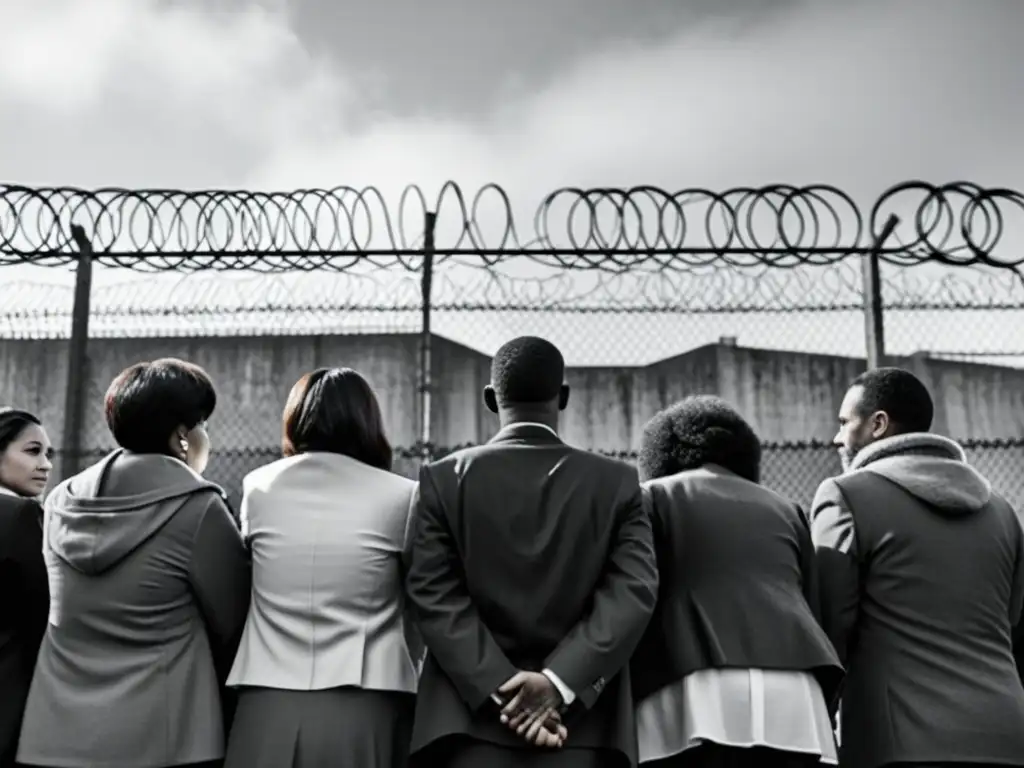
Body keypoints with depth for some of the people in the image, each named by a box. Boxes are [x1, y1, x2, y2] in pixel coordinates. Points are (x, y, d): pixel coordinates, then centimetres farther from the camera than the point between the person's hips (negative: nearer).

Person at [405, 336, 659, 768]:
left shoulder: (444, 478, 3)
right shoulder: (616, 481, 4)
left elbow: (436, 595, -5)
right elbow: (631, 592, -7)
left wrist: (500, 690, -9)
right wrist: (561, 680, -13)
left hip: (471, 732, 0)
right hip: (583, 733, 1)